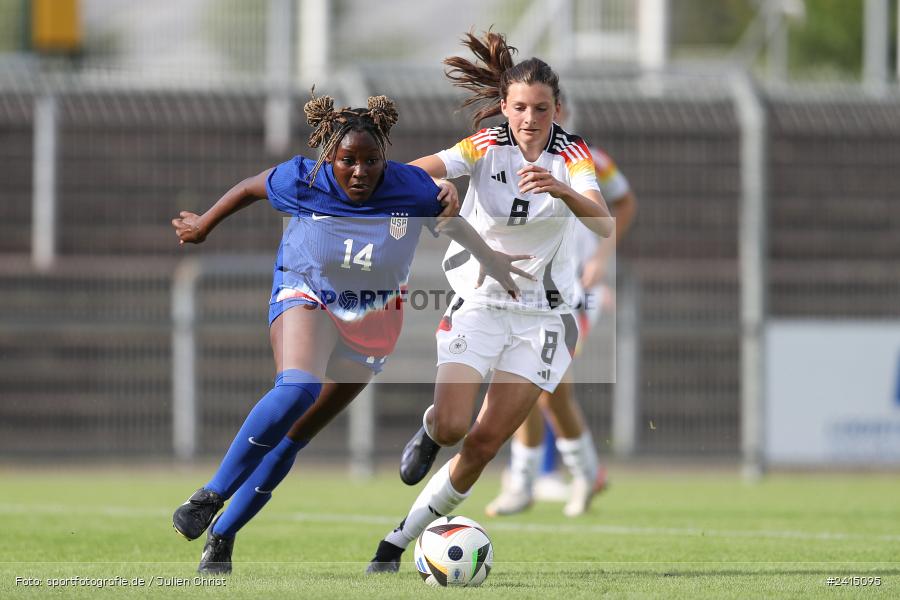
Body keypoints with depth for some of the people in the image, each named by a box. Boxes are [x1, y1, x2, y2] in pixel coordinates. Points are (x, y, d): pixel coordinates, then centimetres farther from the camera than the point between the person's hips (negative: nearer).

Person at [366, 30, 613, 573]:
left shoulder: (571, 155, -8)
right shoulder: (487, 147, -7)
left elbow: (603, 225, -24)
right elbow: (424, 169, -23)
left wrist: (563, 190, -43)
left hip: (542, 317, 0)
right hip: (479, 304, 0)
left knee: (484, 444, -6)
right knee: (451, 425, -18)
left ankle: (397, 542, 7)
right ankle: (428, 431, 20)